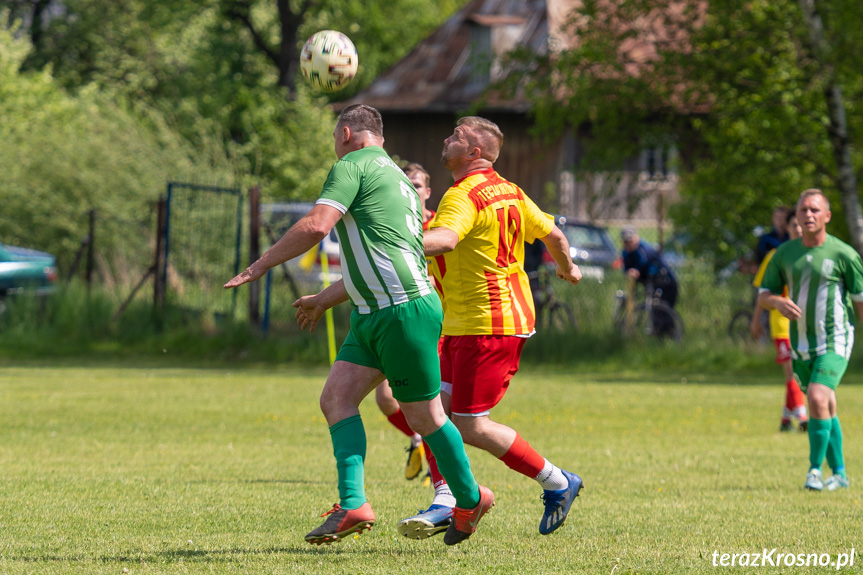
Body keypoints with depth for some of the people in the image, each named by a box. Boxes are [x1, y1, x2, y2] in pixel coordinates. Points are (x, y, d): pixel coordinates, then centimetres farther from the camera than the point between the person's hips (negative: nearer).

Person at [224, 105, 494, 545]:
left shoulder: (352, 166, -6)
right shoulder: (396, 179, 23)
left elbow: (315, 226, -19)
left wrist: (260, 265, -11)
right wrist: (325, 299, 42)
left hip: (405, 310, -9)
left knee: (424, 416, 3)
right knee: (337, 396, -3)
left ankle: (470, 498, 19)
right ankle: (353, 505, -12)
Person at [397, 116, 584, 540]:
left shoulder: (463, 196, -18)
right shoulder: (509, 192, 12)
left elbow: (443, 239, -38)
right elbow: (552, 234, 21)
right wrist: (567, 268, 42)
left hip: (487, 325, -10)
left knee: (472, 427, -6)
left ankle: (557, 483, 7)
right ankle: (445, 502, 0)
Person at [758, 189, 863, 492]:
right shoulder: (784, 254, 2)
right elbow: (764, 295, 8)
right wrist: (778, 302, -16)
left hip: (834, 342, -5)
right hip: (801, 345, 5)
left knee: (818, 399, -22)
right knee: (826, 409, 12)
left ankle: (815, 469, -12)